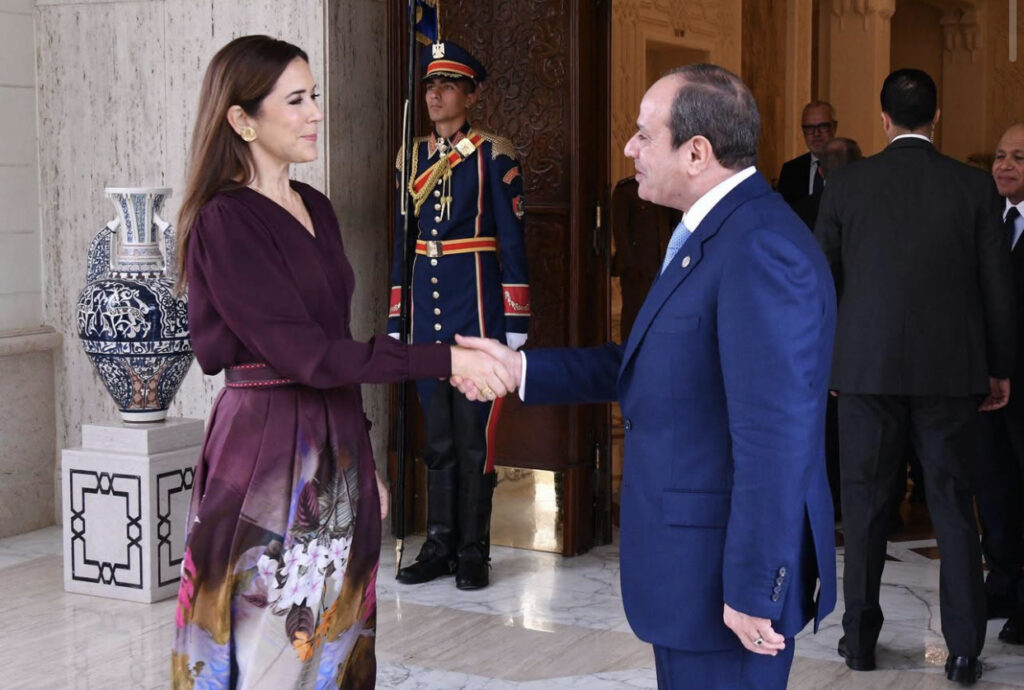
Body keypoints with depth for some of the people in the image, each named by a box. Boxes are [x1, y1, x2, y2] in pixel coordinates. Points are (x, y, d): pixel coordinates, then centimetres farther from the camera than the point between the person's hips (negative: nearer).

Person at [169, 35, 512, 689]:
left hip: (336, 447, 8)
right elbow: (305, 354, -21)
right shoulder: (225, 222, -14)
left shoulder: (316, 207, 10)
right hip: (268, 455, -8)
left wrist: (363, 460, 16)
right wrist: (445, 359, -22)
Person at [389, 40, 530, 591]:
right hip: (427, 307, 5)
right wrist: (395, 321, 12)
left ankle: (473, 552, 9)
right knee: (437, 436, 11)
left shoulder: (492, 155, -4)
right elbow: (403, 242, 15)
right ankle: (440, 545, 19)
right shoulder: (413, 158, 11)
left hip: (477, 304, -5)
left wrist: (517, 321, -9)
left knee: (474, 434, 0)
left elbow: (512, 240, -6)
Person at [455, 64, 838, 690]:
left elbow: (775, 438, -26)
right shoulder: (712, 233, 10)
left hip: (726, 574, -10)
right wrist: (521, 369, 14)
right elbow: (649, 365, 16)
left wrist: (753, 591, -23)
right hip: (692, 564, 10)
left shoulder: (761, 248, -23)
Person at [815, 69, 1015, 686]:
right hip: (949, 369, 0)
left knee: (866, 504, 10)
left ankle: (860, 639, 17)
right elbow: (998, 285, 0)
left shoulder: (848, 183, -1)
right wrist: (1000, 368, 10)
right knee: (953, 505, 7)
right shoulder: (974, 187, -2)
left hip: (867, 365, 0)